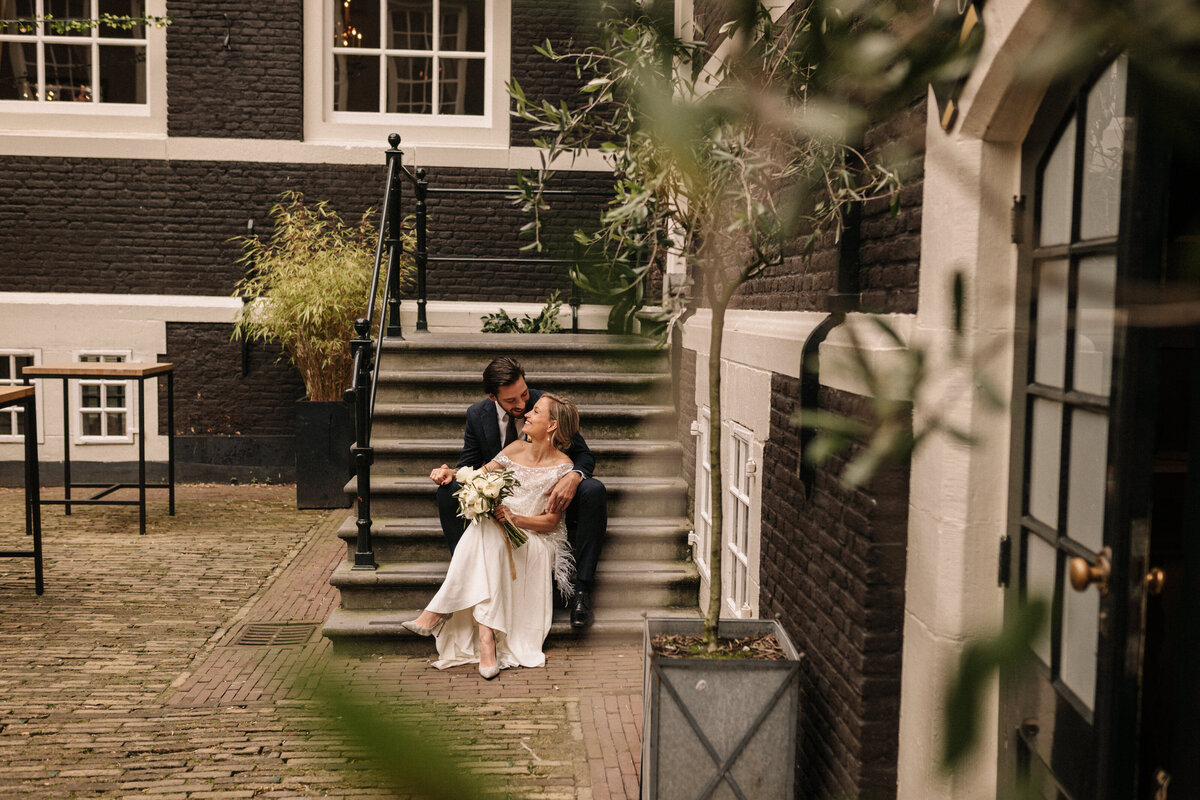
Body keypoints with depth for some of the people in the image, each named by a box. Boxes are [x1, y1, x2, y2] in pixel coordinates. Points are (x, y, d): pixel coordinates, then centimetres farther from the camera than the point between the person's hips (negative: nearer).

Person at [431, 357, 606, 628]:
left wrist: (573, 477, -36)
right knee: (448, 490, -22)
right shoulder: (477, 415, -7)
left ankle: (581, 588, -29)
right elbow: (469, 465, 3)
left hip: (547, 495, -1)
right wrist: (449, 473, -23)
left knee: (593, 491, -30)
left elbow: (584, 455, -11)